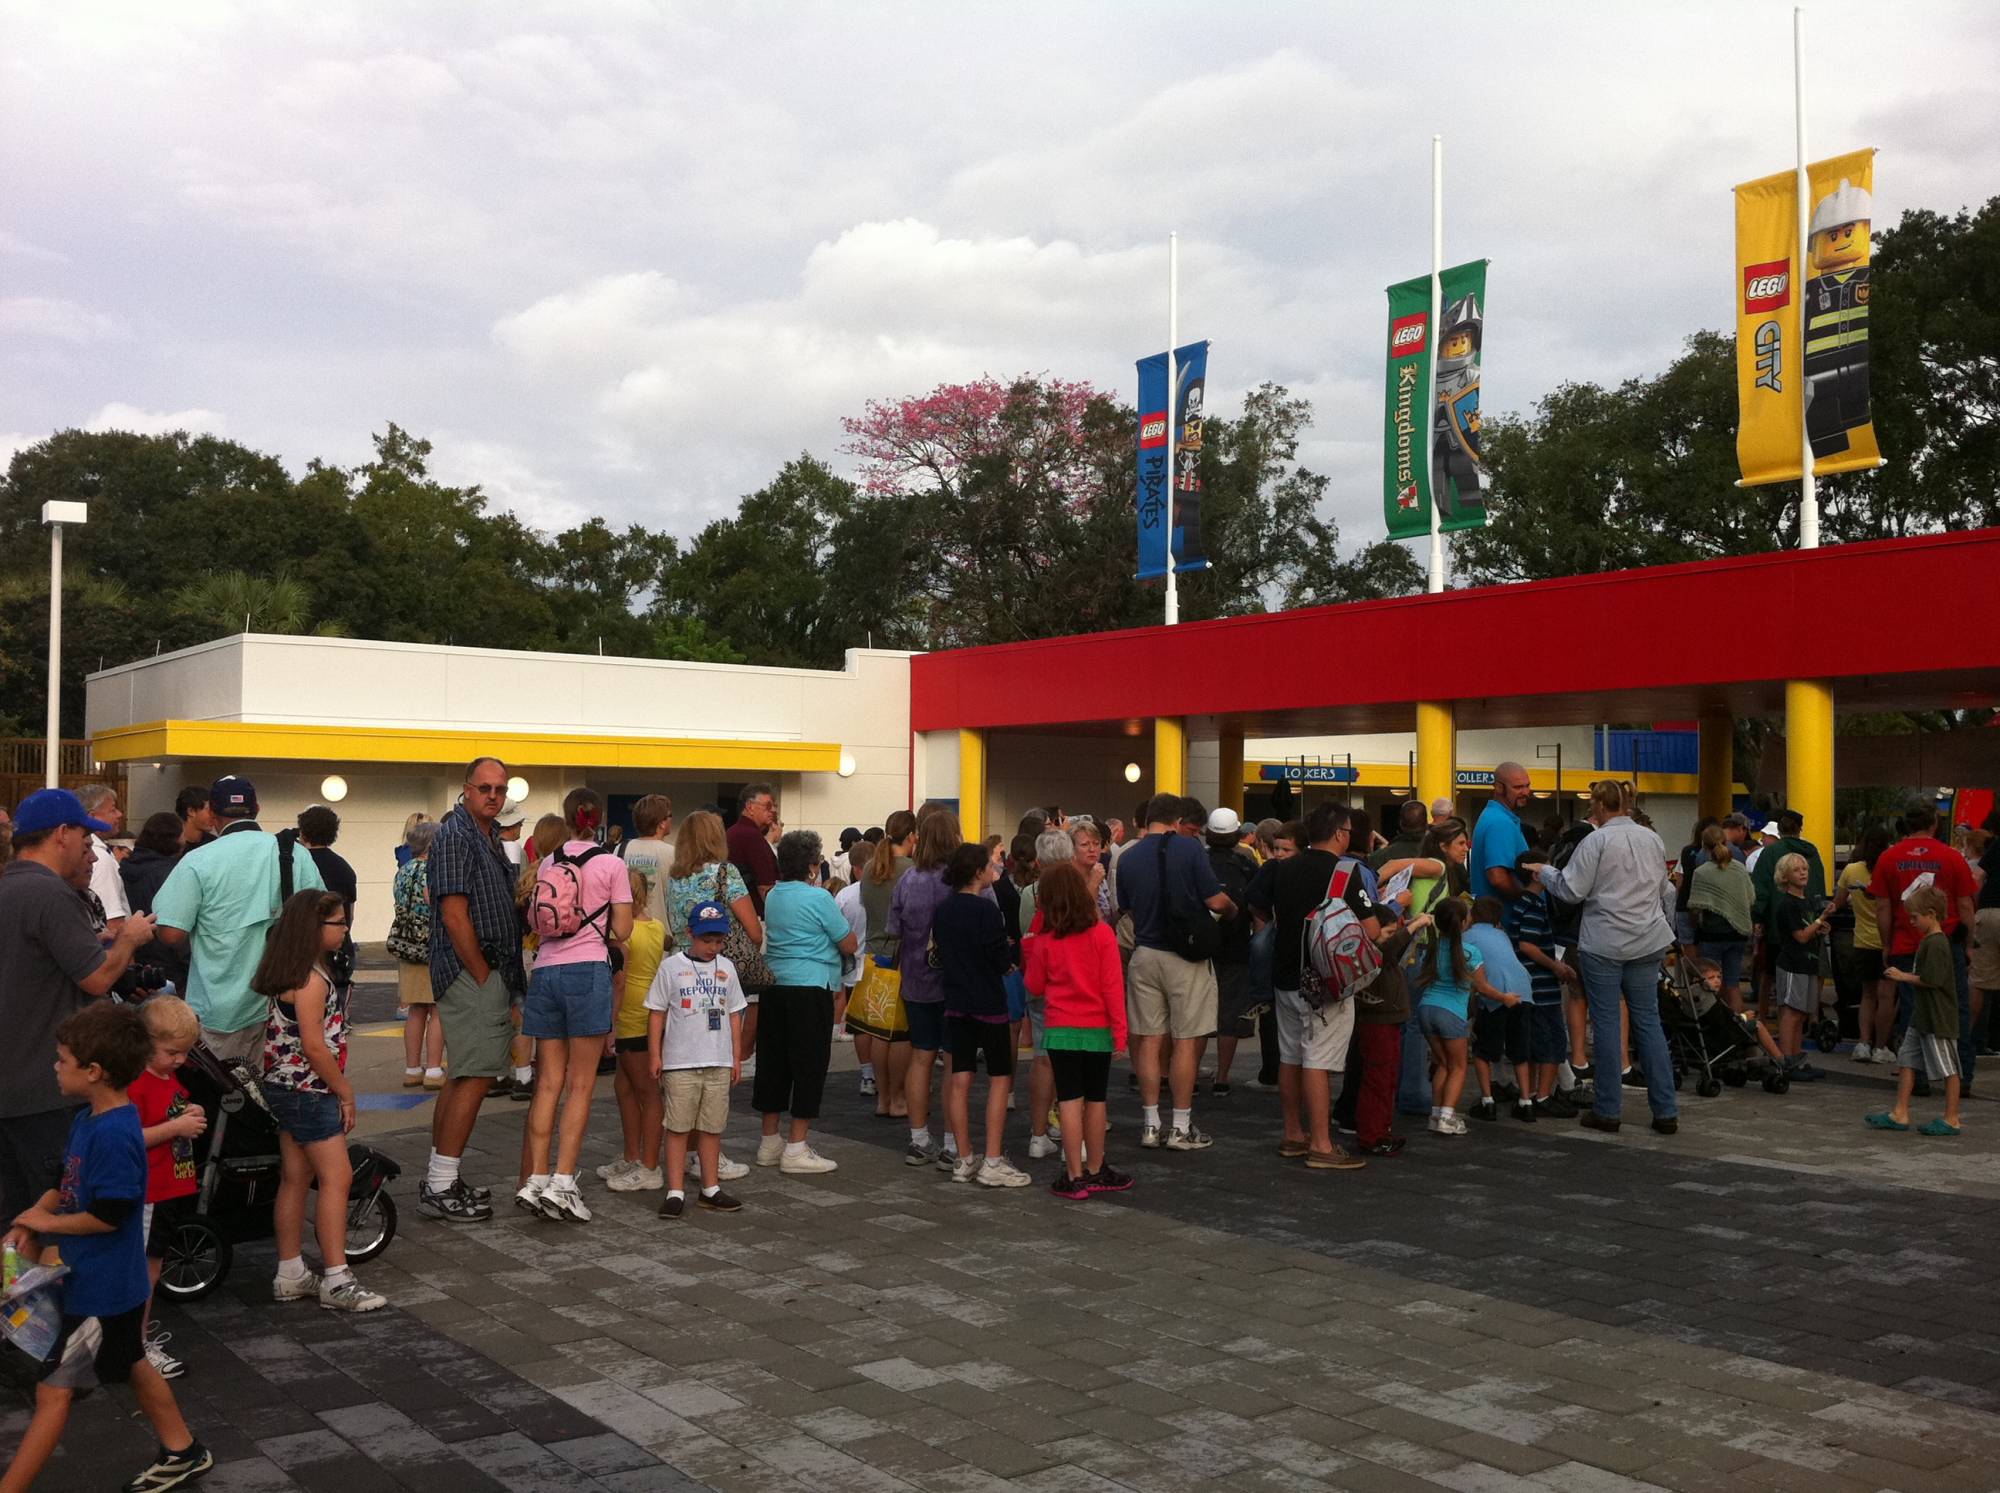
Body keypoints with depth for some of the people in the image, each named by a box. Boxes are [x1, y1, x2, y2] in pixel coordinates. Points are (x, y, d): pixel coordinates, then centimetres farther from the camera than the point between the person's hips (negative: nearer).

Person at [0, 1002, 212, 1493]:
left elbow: (109, 1214, -27)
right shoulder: (87, 1119, 4)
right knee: (132, 1365, 23)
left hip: (101, 1289, -10)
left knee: (53, 1390, 0)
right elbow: (67, 1183, 12)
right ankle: (182, 1452, 37)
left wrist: (47, 1222, -13)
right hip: (107, 1281, 10)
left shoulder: (113, 1134, -26)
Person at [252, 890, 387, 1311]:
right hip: (309, 1091, -10)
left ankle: (290, 1275, 21)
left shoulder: (290, 974, 11)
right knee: (337, 1177, -7)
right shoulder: (311, 979, -19)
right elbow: (313, 1045, -22)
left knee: (296, 1178, 14)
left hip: (286, 1088, 10)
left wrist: (339, 1087, 18)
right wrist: (345, 1092, -12)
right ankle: (336, 1280, -5)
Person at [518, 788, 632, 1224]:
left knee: (549, 1082, 9)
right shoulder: (611, 864, -1)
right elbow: (622, 931, -2)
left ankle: (536, 1180, 7)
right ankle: (562, 1183, -6)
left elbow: (534, 923, 10)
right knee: (581, 1085, 0)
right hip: (587, 971, -4)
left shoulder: (546, 863, 10)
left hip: (546, 971, 4)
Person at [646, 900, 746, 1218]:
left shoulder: (726, 968, 10)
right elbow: (656, 1012, 0)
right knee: (678, 1127, -1)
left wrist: (736, 1057, 13)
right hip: (680, 1062, -3)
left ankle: (710, 1189, 18)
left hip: (719, 1063, 4)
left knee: (712, 1127, 9)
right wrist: (654, 1054, -5)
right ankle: (675, 1192, 4)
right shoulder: (671, 966, -1)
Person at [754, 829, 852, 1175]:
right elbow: (849, 945, -6)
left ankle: (770, 1141, 22)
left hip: (775, 987, 7)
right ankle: (796, 1149, 0)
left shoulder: (772, 897, 9)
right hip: (811, 988, -7)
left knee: (773, 1062, 13)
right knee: (809, 1065, 0)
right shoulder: (818, 898, -12)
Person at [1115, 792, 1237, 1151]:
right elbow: (1216, 901, -12)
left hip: (1144, 955, 4)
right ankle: (1181, 1128, 7)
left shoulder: (1127, 858, 2)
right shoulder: (1187, 848, -10)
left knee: (1149, 1041, 8)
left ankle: (1151, 1125, 13)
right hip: (1185, 958, -4)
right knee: (1186, 1041, 3)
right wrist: (1232, 910, 10)